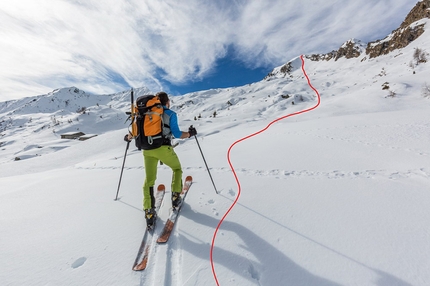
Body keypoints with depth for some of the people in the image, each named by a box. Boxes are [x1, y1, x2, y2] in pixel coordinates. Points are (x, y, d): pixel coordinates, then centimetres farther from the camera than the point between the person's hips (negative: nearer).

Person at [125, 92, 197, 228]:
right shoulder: (170, 114, 4)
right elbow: (177, 134, -5)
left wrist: (128, 137, 35)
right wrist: (190, 134, 12)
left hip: (147, 149, 4)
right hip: (164, 148, -4)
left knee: (149, 179, 13)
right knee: (177, 169, 21)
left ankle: (149, 212, 12)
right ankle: (175, 197, 20)